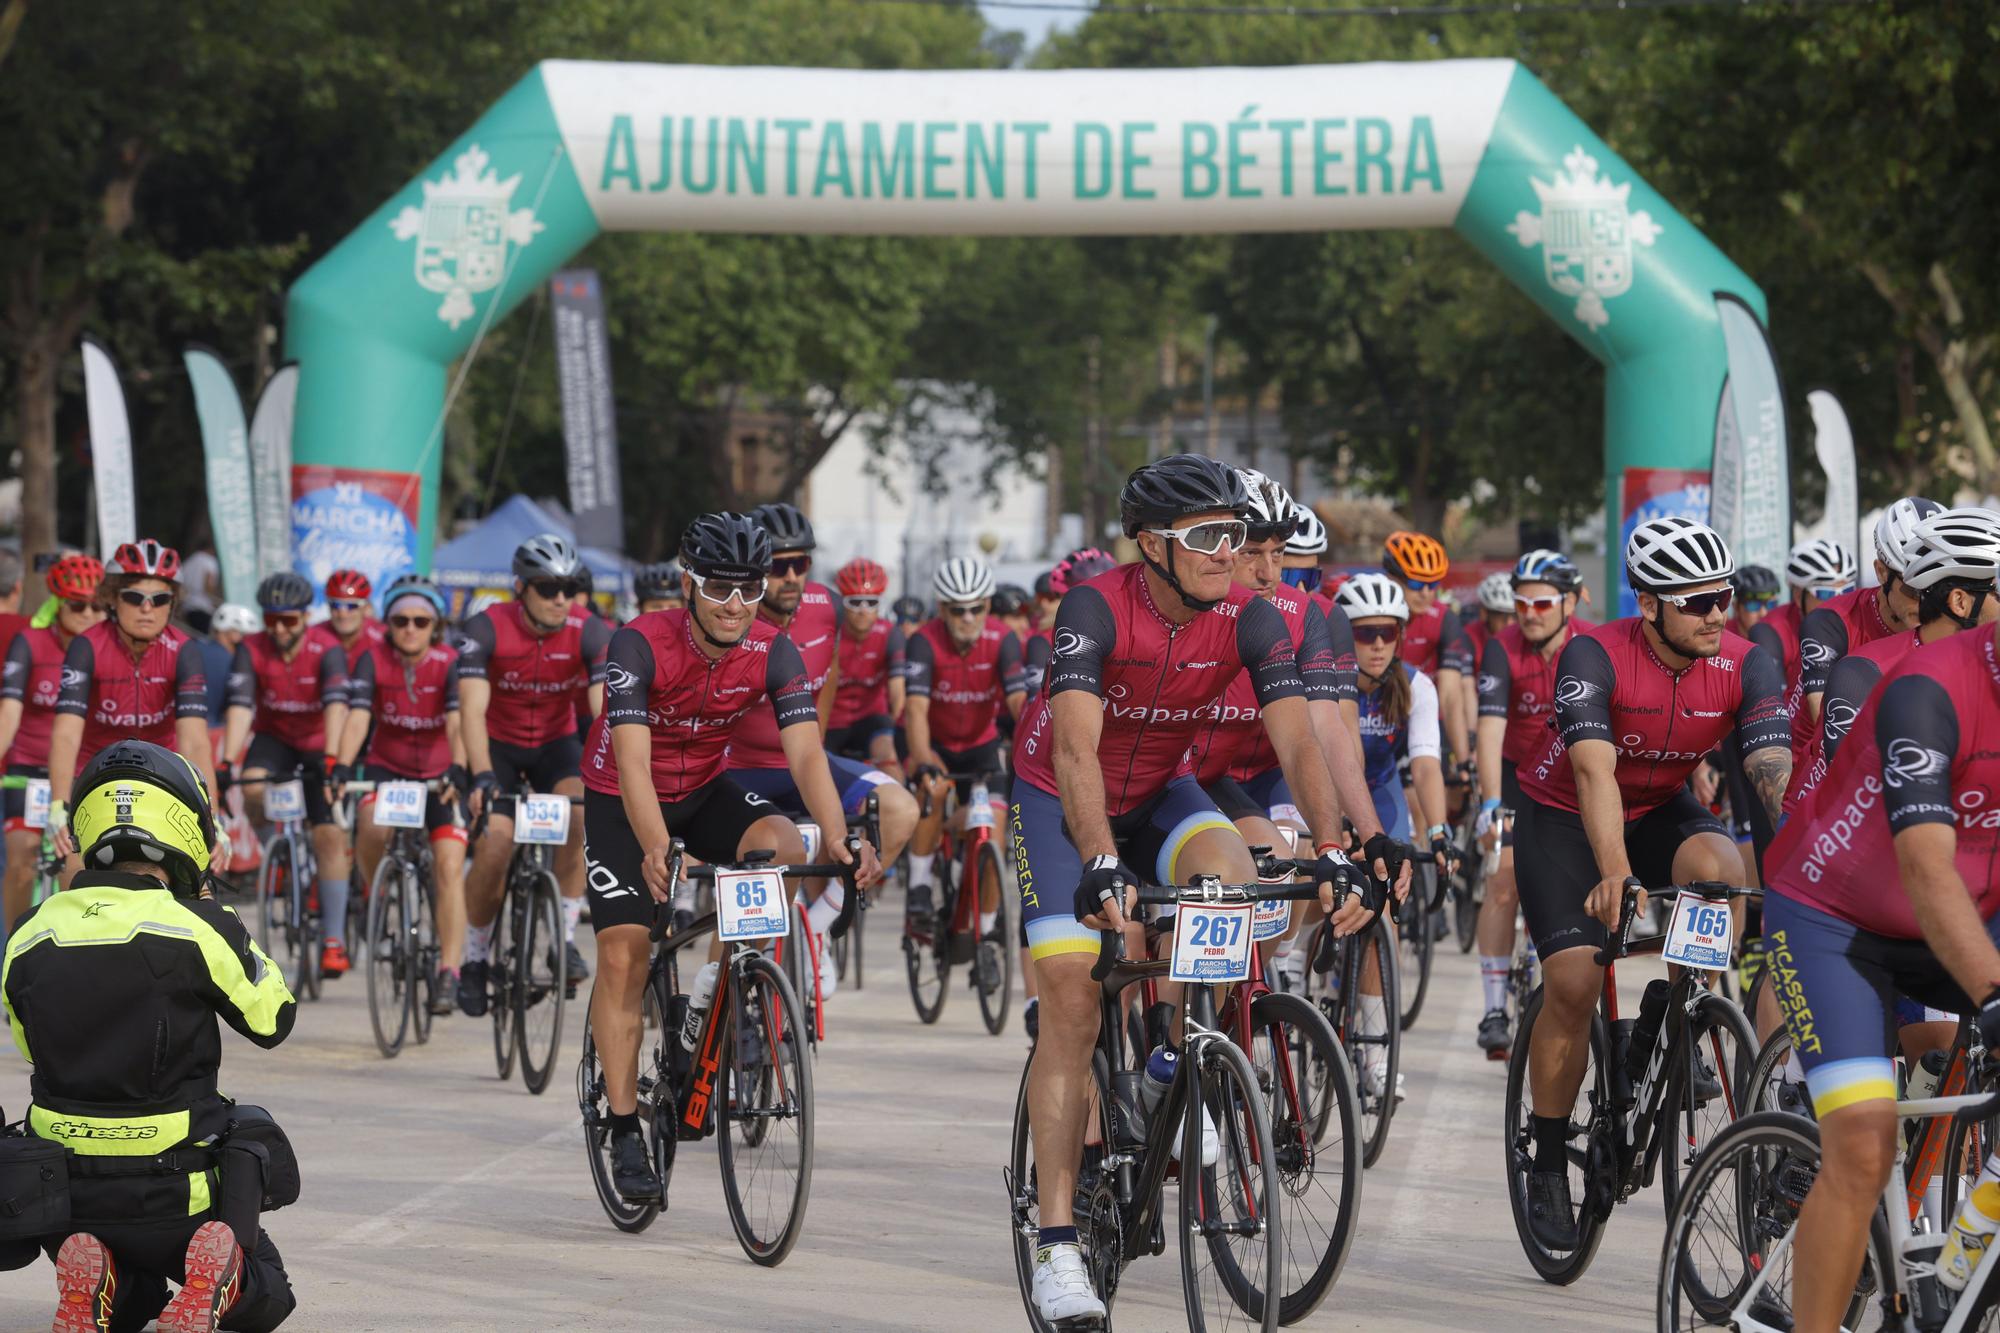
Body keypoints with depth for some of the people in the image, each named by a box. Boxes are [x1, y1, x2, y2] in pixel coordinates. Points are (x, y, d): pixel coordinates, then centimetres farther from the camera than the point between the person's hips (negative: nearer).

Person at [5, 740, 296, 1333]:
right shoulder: (198, 929, -14)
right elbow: (273, 1018, 2)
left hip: (65, 1193, 3)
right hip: (173, 1190, -3)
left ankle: (96, 1281, -5)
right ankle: (217, 1275, -13)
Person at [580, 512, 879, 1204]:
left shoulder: (773, 653, -19)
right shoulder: (641, 645, -28)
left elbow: (806, 753, -27)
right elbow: (633, 763, -36)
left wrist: (838, 839, -45)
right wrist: (656, 850, -53)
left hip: (706, 789, 3)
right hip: (623, 800, -3)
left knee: (781, 848, -27)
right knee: (622, 955, -11)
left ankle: (714, 990, -6)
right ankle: (625, 1133, -4)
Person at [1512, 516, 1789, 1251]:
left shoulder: (1746, 666, -19)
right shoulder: (1594, 656, -28)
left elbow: (1776, 772, -28)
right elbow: (1594, 771, -40)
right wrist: (1615, 875, -54)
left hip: (1660, 810, 3)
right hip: (1564, 815, -3)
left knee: (1721, 870, -32)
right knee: (1573, 983, -17)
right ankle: (1549, 1168, -1)